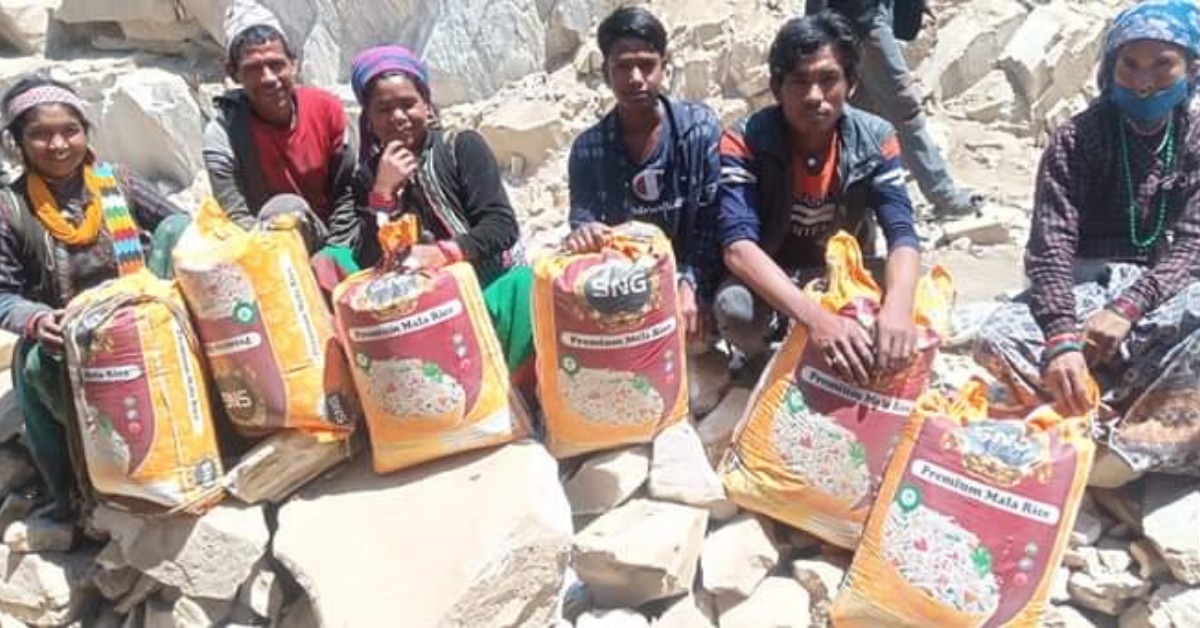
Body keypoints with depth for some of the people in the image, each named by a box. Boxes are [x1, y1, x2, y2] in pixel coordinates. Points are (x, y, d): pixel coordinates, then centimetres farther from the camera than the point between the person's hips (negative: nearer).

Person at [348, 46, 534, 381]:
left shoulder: (463, 147, 1)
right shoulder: (367, 178, 8)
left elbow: (502, 227, -10)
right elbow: (372, 268, -2)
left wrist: (442, 254, -25)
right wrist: (383, 194, -12)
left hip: (492, 286, -2)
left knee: (525, 286, -34)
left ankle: (526, 389, -15)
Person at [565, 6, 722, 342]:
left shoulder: (701, 127, -8)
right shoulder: (587, 149, -4)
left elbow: (713, 223, -10)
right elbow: (582, 222, -9)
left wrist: (689, 284, -24)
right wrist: (582, 236, -35)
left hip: (692, 276, -1)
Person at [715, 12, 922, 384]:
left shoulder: (875, 140, -14)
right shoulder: (744, 143, -23)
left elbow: (902, 234, -23)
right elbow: (738, 245, -35)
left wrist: (897, 308, -48)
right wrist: (815, 317, -51)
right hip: (770, 278, -3)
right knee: (735, 308, -36)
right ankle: (764, 364, 0)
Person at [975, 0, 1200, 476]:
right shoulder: (1077, 140, -3)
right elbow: (1050, 246, -15)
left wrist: (1127, 309, -24)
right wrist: (1062, 337, -32)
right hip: (1083, 287, -1)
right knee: (997, 342, -32)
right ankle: (1151, 429, -28)